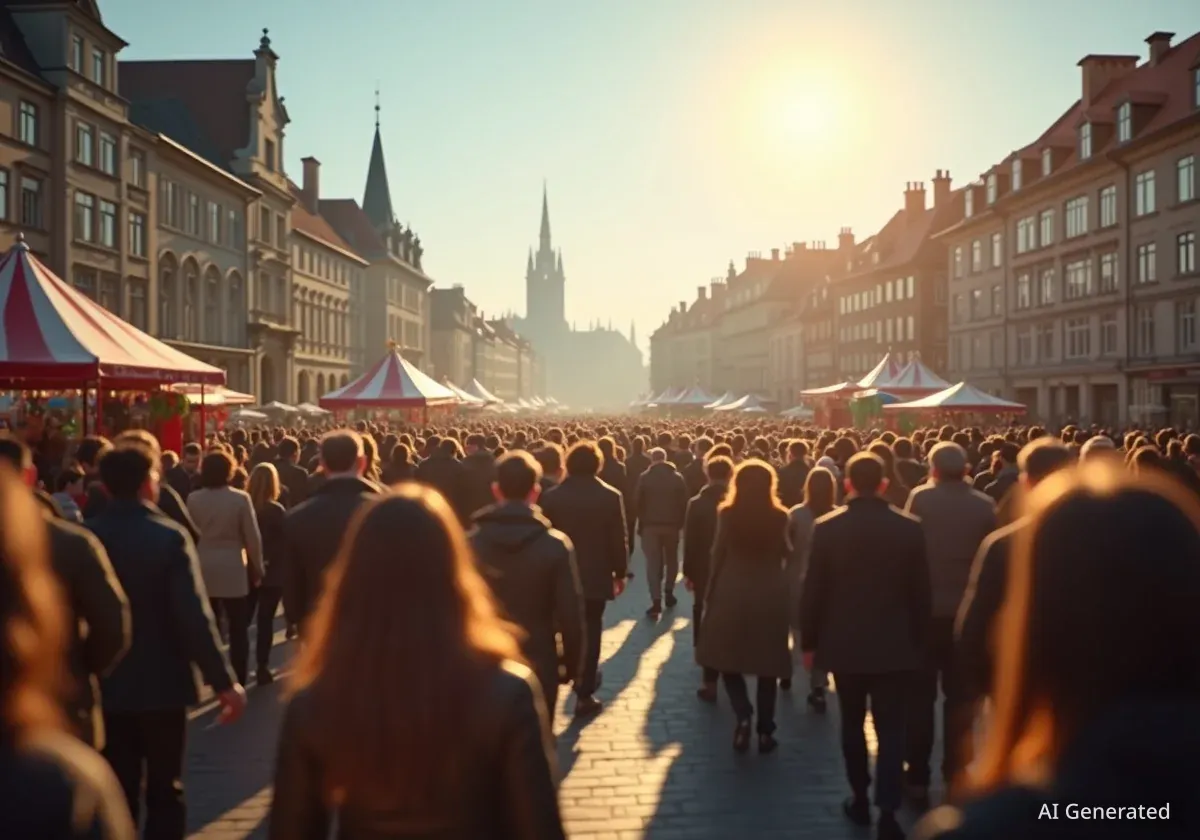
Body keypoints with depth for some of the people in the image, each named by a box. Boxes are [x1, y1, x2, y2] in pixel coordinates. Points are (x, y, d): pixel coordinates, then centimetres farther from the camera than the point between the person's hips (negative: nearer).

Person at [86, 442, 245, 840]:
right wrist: (224, 681, -14)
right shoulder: (169, 537, -15)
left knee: (117, 792, 12)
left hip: (107, 686, 3)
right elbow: (194, 617, -19)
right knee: (164, 790, 12)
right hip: (162, 684, -3)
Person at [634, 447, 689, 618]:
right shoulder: (677, 477, 1)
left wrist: (641, 523, 7)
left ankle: (656, 601, -11)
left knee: (653, 563, -1)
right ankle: (668, 593, 20)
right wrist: (680, 523, 6)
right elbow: (684, 502, 0)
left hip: (650, 524, -1)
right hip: (672, 524, 1)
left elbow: (638, 502, -3)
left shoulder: (645, 477, -3)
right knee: (671, 559, 19)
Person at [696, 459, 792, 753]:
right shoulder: (779, 517, -5)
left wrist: (710, 594, 6)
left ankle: (743, 715, -7)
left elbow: (718, 556, -3)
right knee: (767, 663, 11)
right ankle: (765, 731, 12)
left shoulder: (727, 514, -7)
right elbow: (785, 554, 7)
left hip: (732, 593, -1)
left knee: (729, 658, 13)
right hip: (770, 595, 1)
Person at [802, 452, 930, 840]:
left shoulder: (827, 527, -9)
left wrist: (809, 641, 5)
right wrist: (918, 640, 11)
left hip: (844, 644, 0)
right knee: (891, 729, 2)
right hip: (895, 645, 0)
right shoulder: (909, 527, -5)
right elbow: (921, 592, 0)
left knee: (852, 723, 17)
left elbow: (813, 591, -5)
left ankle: (860, 799, 26)